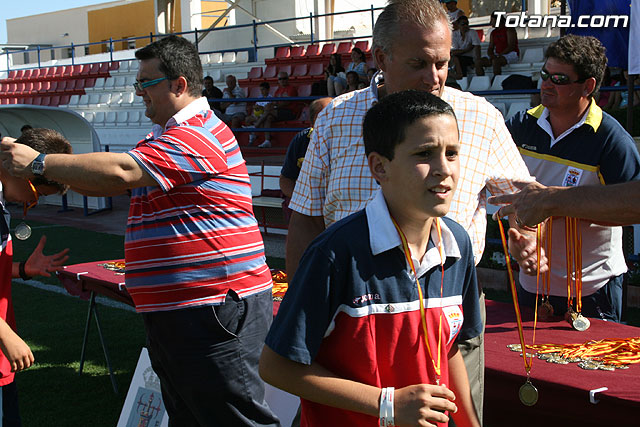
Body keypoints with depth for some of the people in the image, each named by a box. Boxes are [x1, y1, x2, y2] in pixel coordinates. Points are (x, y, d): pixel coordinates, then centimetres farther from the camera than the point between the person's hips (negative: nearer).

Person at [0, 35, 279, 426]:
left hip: (215, 310, -11)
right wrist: (57, 173, 4)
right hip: (174, 311, 11)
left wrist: (39, 163, -14)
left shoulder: (196, 137, -16)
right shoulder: (168, 136, 21)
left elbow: (120, 173, -23)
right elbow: (116, 184, 20)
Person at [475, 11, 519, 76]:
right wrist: (491, 55, -11)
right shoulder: (493, 33, 17)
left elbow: (511, 46, -15)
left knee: (495, 61, -38)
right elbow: (490, 48, 12)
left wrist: (500, 55, -23)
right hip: (498, 56, 7)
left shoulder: (509, 29, -5)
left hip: (511, 54, -7)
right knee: (478, 62, -13)